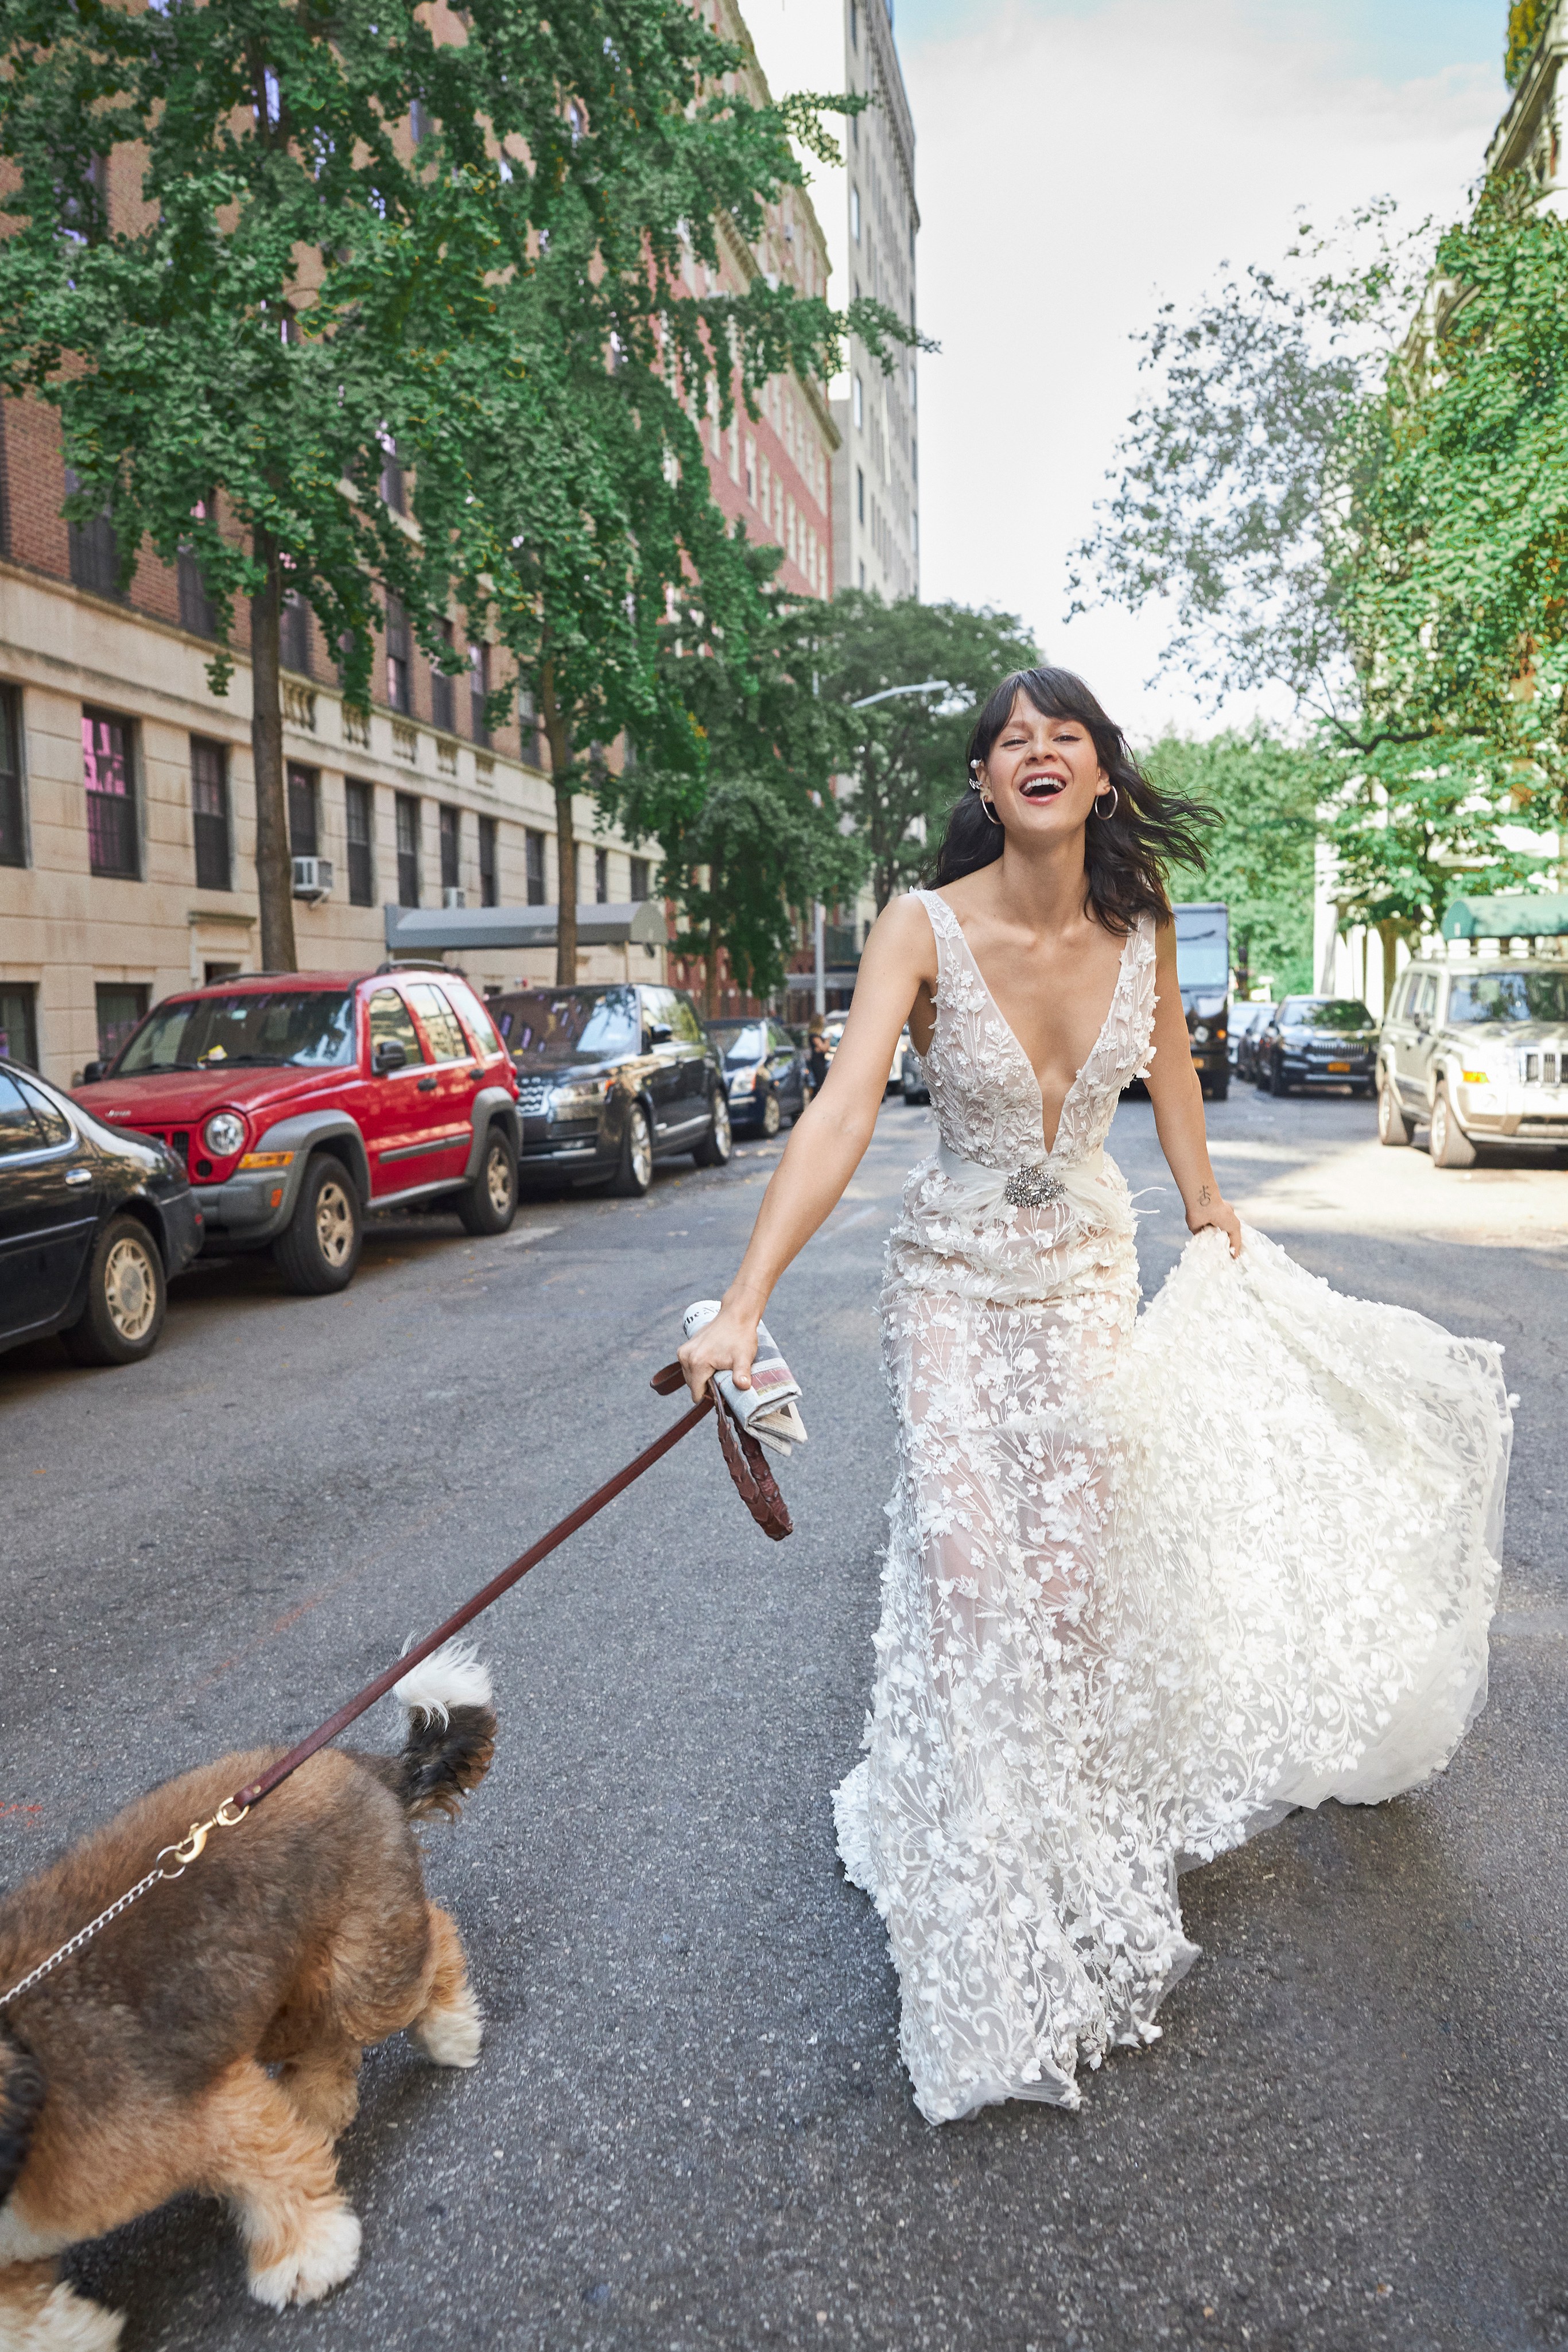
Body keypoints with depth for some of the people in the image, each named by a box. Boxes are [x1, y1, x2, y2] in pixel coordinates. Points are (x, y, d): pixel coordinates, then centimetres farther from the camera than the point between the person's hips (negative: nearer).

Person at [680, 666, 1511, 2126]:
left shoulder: (1141, 925, -7)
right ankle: (978, 1856, 18)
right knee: (966, 1557, -8)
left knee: (1077, 1567, 5)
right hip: (954, 1273, -2)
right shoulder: (925, 928, -19)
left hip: (1091, 1266, 3)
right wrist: (743, 1307, -39)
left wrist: (1206, 1208, 22)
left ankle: (1082, 1832, 31)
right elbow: (841, 1113, -30)